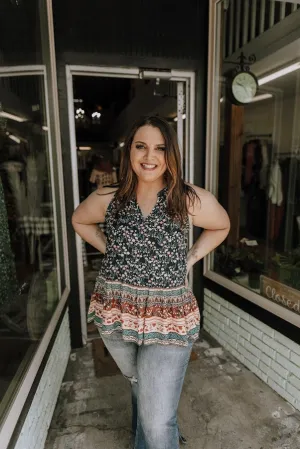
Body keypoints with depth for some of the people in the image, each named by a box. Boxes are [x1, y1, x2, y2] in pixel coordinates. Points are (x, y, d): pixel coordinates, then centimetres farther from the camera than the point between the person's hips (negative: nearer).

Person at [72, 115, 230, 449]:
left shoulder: (193, 200, -11)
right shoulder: (108, 198, -5)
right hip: (114, 314, 3)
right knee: (140, 386, 28)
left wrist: (191, 258, -3)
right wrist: (109, 250, 2)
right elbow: (79, 220, 15)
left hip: (169, 318, -2)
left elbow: (221, 226, 9)